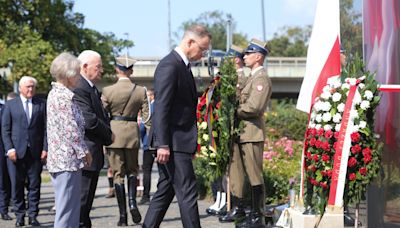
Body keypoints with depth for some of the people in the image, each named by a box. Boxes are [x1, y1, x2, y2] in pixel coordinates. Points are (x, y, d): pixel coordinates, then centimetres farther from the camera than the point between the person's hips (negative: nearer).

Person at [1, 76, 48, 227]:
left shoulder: (41, 104, 8)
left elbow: (45, 128, 5)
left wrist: (45, 148, -3)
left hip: (35, 151, 1)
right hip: (16, 151, 0)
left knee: (34, 185, 3)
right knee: (17, 185, 2)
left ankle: (33, 215, 9)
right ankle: (20, 215, 10)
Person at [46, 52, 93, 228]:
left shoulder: (54, 93, 15)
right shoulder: (64, 96, -15)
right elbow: (71, 128, -19)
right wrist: (84, 152, -9)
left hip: (57, 158, 10)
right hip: (68, 158, -10)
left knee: (66, 206, 15)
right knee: (67, 208, -6)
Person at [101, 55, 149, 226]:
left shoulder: (108, 91, -6)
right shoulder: (141, 91, -1)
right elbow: (147, 116, -1)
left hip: (114, 133, -1)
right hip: (133, 133, 1)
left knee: (118, 173, 5)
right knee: (132, 169, 20)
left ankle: (123, 215, 3)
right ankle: (132, 202, -3)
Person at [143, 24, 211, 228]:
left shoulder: (182, 66, 17)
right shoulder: (170, 65, -14)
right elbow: (161, 107, -19)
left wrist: (192, 142, 20)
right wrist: (162, 144, -23)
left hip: (179, 141, 10)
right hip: (173, 142, -10)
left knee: (165, 191, 12)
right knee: (187, 191, -7)